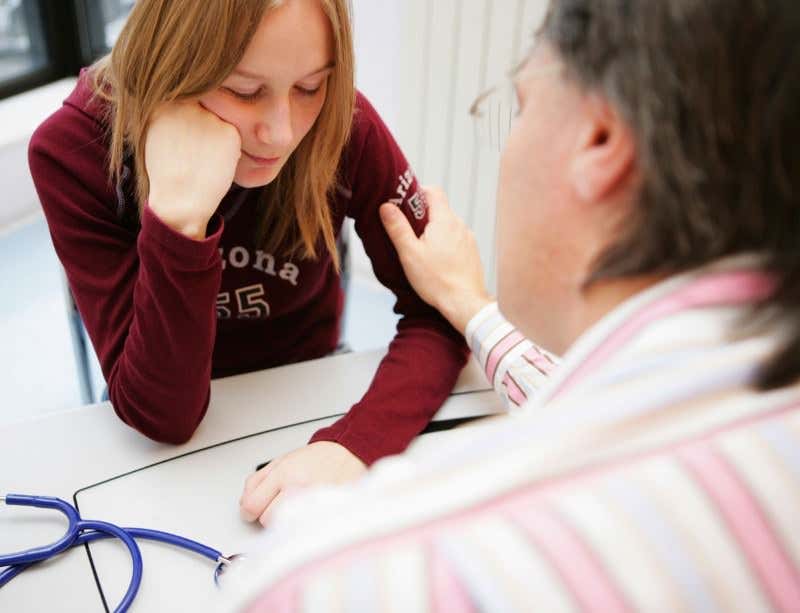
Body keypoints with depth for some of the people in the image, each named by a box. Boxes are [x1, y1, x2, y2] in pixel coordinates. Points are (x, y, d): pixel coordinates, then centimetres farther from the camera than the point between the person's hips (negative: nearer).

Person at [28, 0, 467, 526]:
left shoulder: (343, 125, -18)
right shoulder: (73, 152, -21)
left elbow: (441, 310, -15)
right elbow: (163, 416, -23)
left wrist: (354, 445, -31)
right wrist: (179, 214, -36)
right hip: (158, 445, 0)